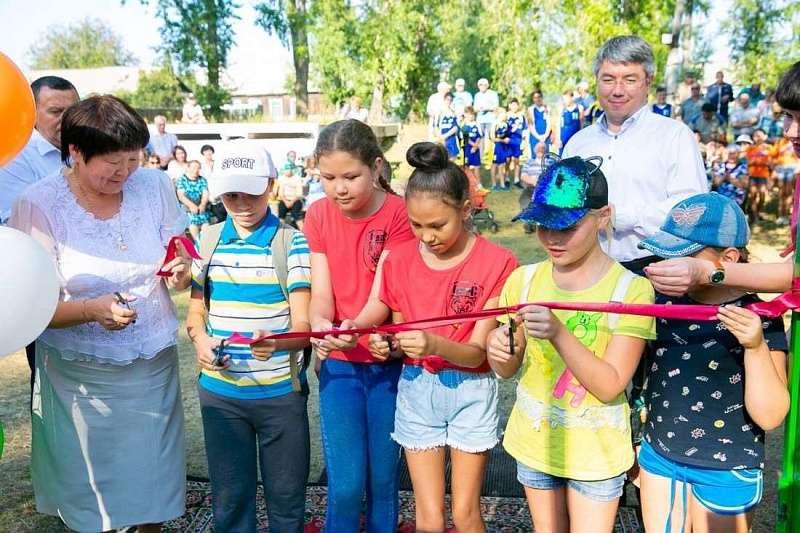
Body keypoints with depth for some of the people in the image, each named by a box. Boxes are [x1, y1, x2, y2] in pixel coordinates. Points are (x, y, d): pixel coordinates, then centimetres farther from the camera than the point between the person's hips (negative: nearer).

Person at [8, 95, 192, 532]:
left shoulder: (155, 186, -3)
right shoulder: (38, 205, -12)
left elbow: (179, 267, 6)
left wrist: (180, 274, -17)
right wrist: (92, 309, -29)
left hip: (154, 365, 3)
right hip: (81, 376, -2)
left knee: (154, 481, 15)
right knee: (90, 495, 12)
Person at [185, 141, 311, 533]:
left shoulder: (292, 243, -8)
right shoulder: (207, 241, 3)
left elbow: (303, 324, -13)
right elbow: (195, 311, 11)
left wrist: (276, 342, -35)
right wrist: (200, 340, -11)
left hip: (281, 392, -3)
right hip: (219, 391, 3)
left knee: (286, 499, 12)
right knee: (229, 499, 16)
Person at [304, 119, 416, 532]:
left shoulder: (399, 214, -11)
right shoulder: (318, 216, -1)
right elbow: (320, 292, -4)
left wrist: (357, 327, -36)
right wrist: (320, 325, -27)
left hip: (388, 360, -2)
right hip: (338, 362, 2)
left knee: (384, 478, 11)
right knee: (346, 485, 2)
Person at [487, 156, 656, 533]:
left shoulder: (631, 289, -17)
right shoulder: (524, 280, -7)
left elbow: (610, 386, -22)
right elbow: (507, 371, -1)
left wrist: (558, 333, -36)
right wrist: (500, 352, -24)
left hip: (596, 451, -3)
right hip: (535, 442, 4)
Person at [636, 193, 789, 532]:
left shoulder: (759, 318, -16)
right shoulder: (665, 300, -4)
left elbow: (769, 417, -20)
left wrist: (756, 347, -32)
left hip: (725, 472, -4)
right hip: (658, 455, 4)